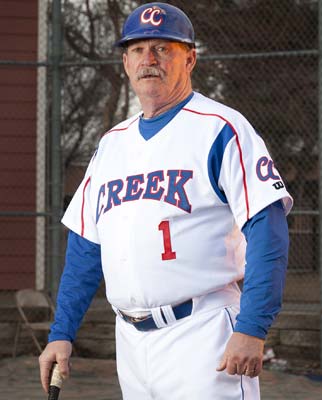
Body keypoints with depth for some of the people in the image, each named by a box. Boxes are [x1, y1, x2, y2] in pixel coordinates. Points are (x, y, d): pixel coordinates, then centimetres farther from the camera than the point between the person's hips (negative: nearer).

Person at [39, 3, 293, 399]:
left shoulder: (220, 129, -4)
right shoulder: (112, 143, 18)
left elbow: (268, 232, -12)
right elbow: (84, 247, 21)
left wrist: (251, 329, -20)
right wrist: (61, 334, 13)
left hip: (200, 335, -7)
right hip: (130, 342, 7)